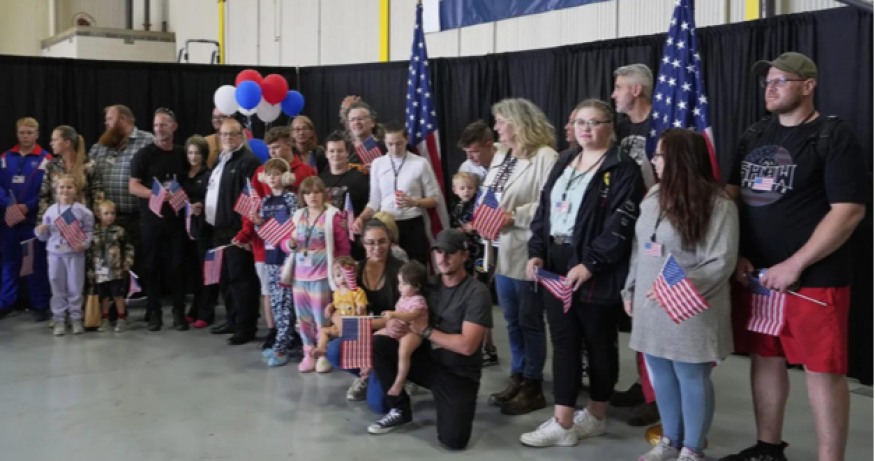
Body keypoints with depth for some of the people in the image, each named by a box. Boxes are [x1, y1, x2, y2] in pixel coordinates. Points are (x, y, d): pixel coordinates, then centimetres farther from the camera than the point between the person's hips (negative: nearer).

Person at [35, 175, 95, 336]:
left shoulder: (82, 210, -3)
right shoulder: (51, 211, 4)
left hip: (75, 253, -2)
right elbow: (45, 235, 9)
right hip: (55, 253, 2)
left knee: (75, 287, 5)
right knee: (57, 287, 7)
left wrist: (84, 243, -18)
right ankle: (59, 319, 15)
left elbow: (89, 231, -2)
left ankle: (76, 318, 14)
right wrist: (40, 231, -12)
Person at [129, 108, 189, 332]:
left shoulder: (182, 153, 10)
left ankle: (179, 312, 10)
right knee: (153, 266, 3)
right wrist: (156, 194, -20)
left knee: (177, 265, 3)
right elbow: (133, 187, -6)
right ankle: (154, 313, 11)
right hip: (151, 219, -2)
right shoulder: (145, 154, -2)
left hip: (176, 218, 2)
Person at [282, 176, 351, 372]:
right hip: (300, 275, 5)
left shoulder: (333, 216, -8)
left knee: (321, 318, -1)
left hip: (321, 276, -5)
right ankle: (309, 354, 22)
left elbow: (344, 248, -5)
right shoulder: (298, 216, 8)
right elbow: (286, 243, 13)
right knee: (304, 318, 11)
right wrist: (290, 244, -10)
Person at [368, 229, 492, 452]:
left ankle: (456, 404, 12)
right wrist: (392, 325, -20)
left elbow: (467, 346, -21)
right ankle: (400, 409, 1)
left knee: (454, 440, -24)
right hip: (427, 361, 5)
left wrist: (424, 331, -17)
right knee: (378, 344, -16)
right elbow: (402, 315, 6)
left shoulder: (477, 292, -14)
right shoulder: (429, 285, 5)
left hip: (459, 374, -5)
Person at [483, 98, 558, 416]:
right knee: (512, 320, 16)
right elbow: (487, 193, 19)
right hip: (501, 250, 8)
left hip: (527, 252, -8)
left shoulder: (545, 157, -13)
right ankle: (517, 378, 28)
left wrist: (515, 216, -21)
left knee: (530, 321, 3)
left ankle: (533, 387, 15)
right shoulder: (500, 156, 15)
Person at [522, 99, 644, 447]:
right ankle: (563, 423, 13)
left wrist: (589, 264, -22)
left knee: (599, 344, 7)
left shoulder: (623, 169, -7)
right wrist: (536, 252, 2)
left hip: (597, 273, -6)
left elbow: (620, 225, -16)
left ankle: (596, 416, 20)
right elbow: (544, 211, 15)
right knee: (563, 342, 7)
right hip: (556, 266, 7)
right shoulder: (563, 164, 15)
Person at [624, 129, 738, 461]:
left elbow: (720, 262, -16)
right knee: (660, 374, 14)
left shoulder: (717, 204, -12)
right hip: (651, 306, 7)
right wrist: (630, 290, 15)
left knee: (692, 377, 4)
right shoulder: (653, 197, 10)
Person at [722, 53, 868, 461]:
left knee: (822, 369, -2)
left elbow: (849, 211, -14)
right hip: (756, 273, 6)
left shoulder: (834, 136, -7)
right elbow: (730, 194, 17)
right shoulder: (755, 136, 12)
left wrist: (794, 265, -16)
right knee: (765, 358, 13)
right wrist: (735, 254, 4)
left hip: (813, 277, -6)